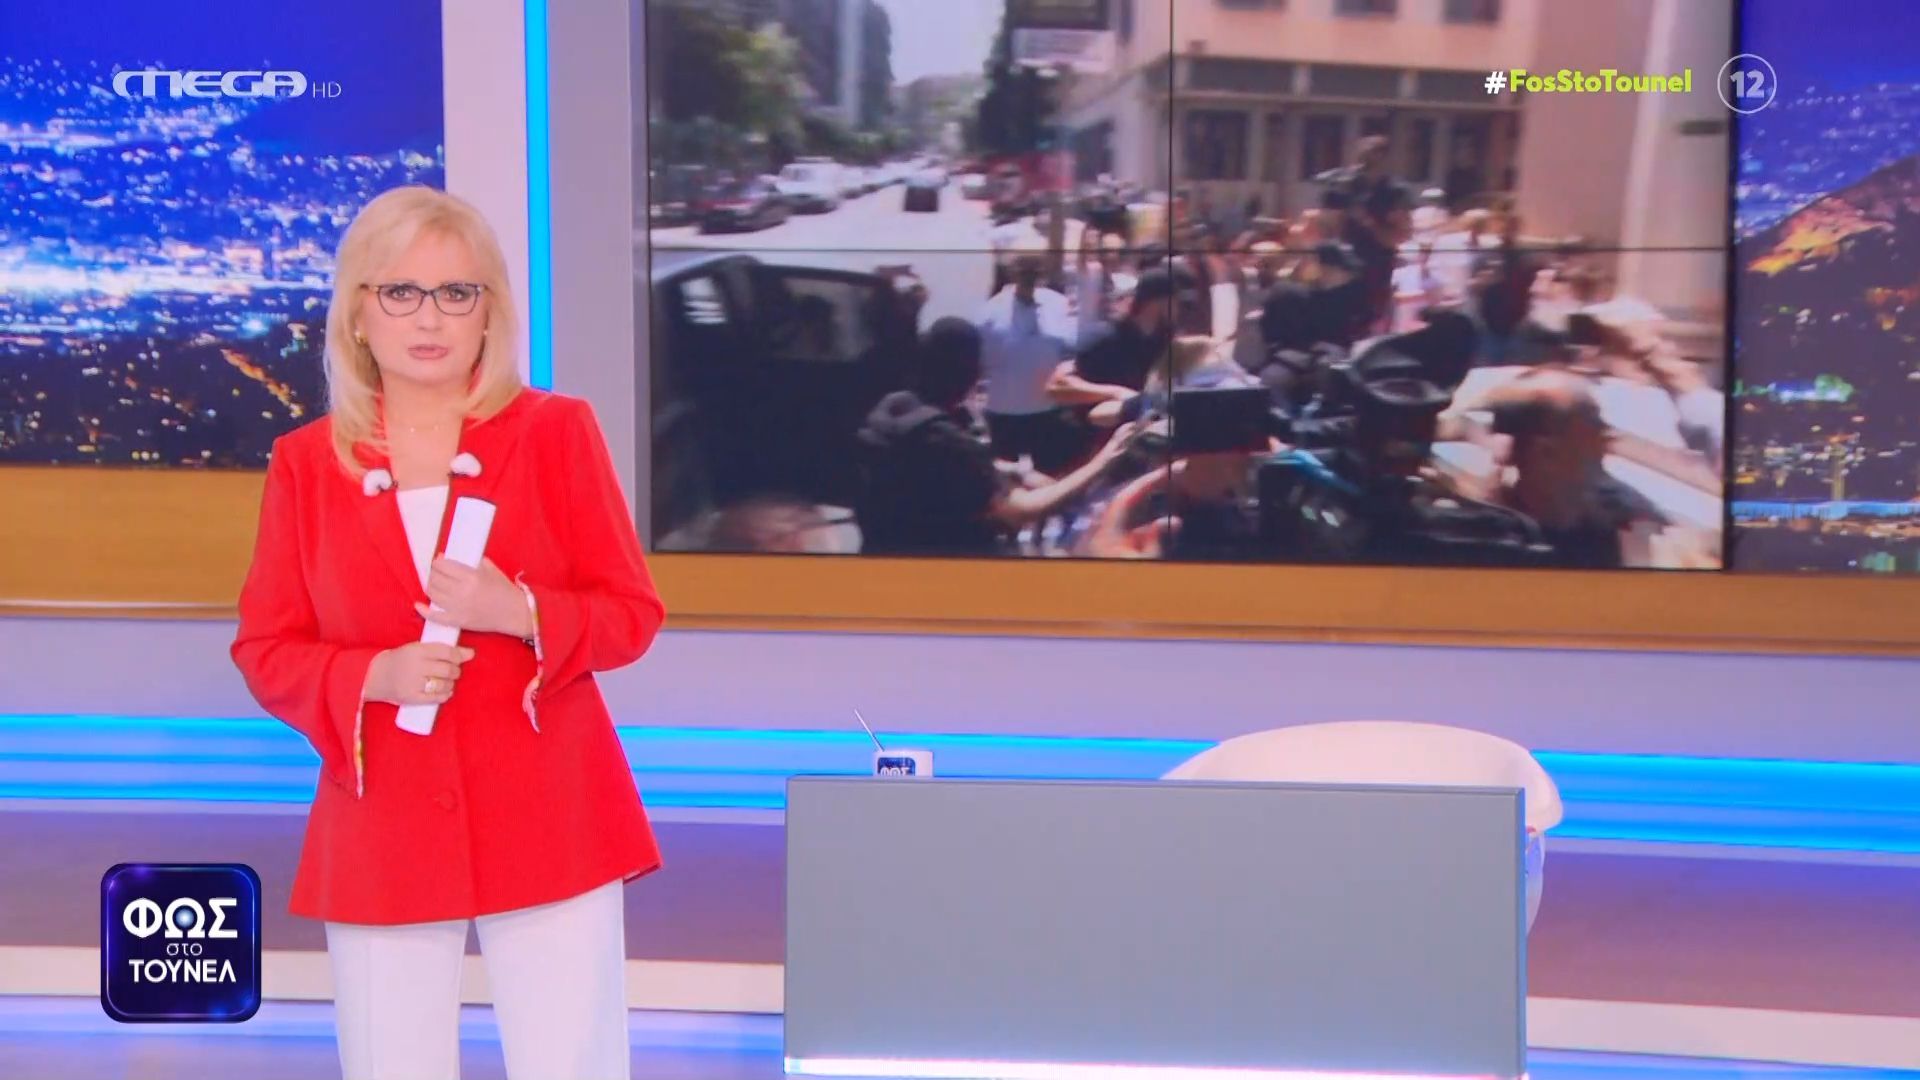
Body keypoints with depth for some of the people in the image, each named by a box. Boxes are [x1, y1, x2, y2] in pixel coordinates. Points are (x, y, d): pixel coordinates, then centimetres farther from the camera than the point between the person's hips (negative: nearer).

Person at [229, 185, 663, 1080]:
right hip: (382, 835, 1)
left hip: (548, 821, -1)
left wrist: (521, 613, -19)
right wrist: (374, 676, -14)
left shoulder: (556, 431, 1)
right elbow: (265, 652, 5)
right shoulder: (305, 462, 4)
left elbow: (631, 615, 1)